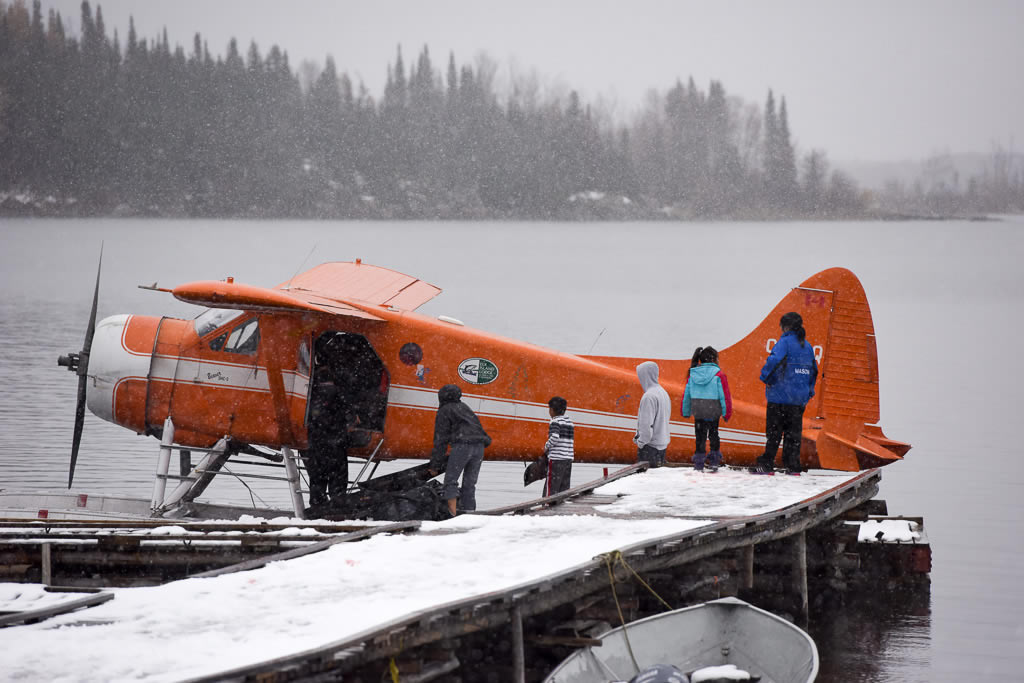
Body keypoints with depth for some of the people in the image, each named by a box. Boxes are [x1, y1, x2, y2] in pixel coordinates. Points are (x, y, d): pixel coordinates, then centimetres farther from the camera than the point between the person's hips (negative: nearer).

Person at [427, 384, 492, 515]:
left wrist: (435, 465, 9)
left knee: (450, 480, -3)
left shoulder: (444, 411, 10)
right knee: (469, 484, 9)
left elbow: (440, 440, 6)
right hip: (479, 446, 6)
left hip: (462, 445, -6)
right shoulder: (464, 408, 30)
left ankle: (452, 513, -16)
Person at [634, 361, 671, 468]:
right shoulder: (663, 393, 11)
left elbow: (647, 424, -21)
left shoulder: (649, 396, -18)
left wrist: (641, 442, -9)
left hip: (650, 447, -9)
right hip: (662, 444, 9)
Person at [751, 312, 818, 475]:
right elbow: (814, 370, 18)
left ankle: (767, 465, -2)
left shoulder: (785, 342, -10)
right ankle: (793, 466, 6)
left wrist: (765, 376, -11)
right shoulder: (808, 346, 12)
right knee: (794, 432, 9)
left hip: (781, 396, -6)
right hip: (800, 398, 6)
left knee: (773, 431, -1)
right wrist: (809, 391, 24)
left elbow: (774, 359, -26)